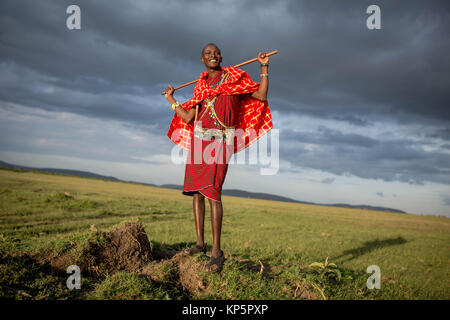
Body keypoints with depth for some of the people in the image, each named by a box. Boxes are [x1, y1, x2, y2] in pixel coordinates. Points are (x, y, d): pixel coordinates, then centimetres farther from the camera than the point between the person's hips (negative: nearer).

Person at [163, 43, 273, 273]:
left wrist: (264, 67, -1)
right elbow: (188, 118, 15)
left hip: (220, 141, -5)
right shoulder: (200, 86, 18)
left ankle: (216, 251, -11)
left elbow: (261, 96, 0)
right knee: (196, 191, 5)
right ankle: (200, 242, 16)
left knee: (212, 192, -15)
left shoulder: (234, 77, 7)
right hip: (199, 140, 6)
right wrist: (170, 99, 22)